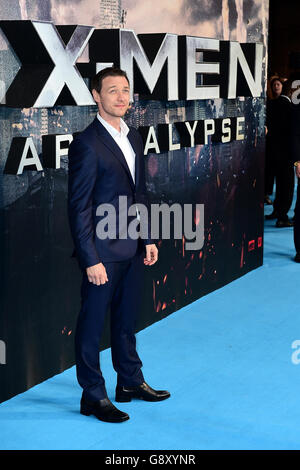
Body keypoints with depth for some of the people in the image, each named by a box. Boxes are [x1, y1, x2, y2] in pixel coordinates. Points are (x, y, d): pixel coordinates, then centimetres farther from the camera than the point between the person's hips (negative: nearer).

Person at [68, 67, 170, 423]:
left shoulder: (133, 138, 9)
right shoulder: (87, 144, -15)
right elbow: (78, 207, -16)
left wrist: (148, 239, 12)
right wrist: (91, 259, -18)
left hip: (132, 249, 8)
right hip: (103, 252, -8)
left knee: (126, 319, 20)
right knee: (92, 324, 5)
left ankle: (130, 382, 35)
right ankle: (93, 396, 17)